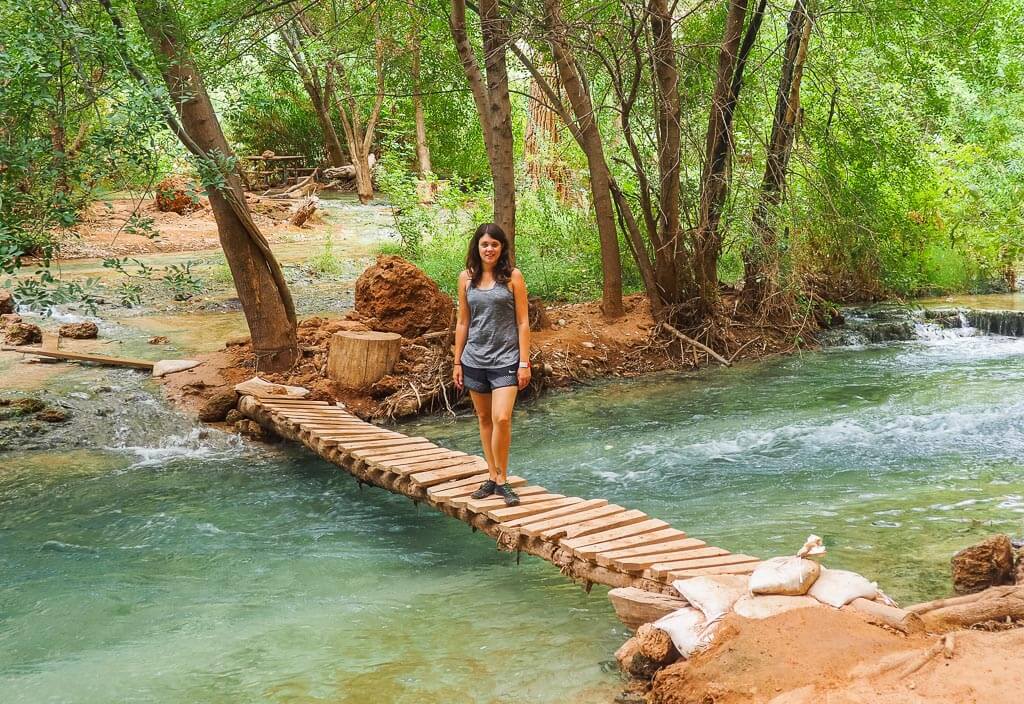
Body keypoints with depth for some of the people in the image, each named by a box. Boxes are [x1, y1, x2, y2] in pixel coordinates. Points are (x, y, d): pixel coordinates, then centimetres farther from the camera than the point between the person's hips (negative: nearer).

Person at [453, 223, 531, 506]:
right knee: (484, 419, 10)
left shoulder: (512, 276, -3)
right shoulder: (467, 278, 6)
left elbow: (522, 322, -2)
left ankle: (502, 480, -1)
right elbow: (462, 322, 11)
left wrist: (524, 363, -6)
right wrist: (457, 361, 9)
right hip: (474, 360, 4)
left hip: (505, 359, -3)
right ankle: (492, 477, 20)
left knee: (501, 419, -15)